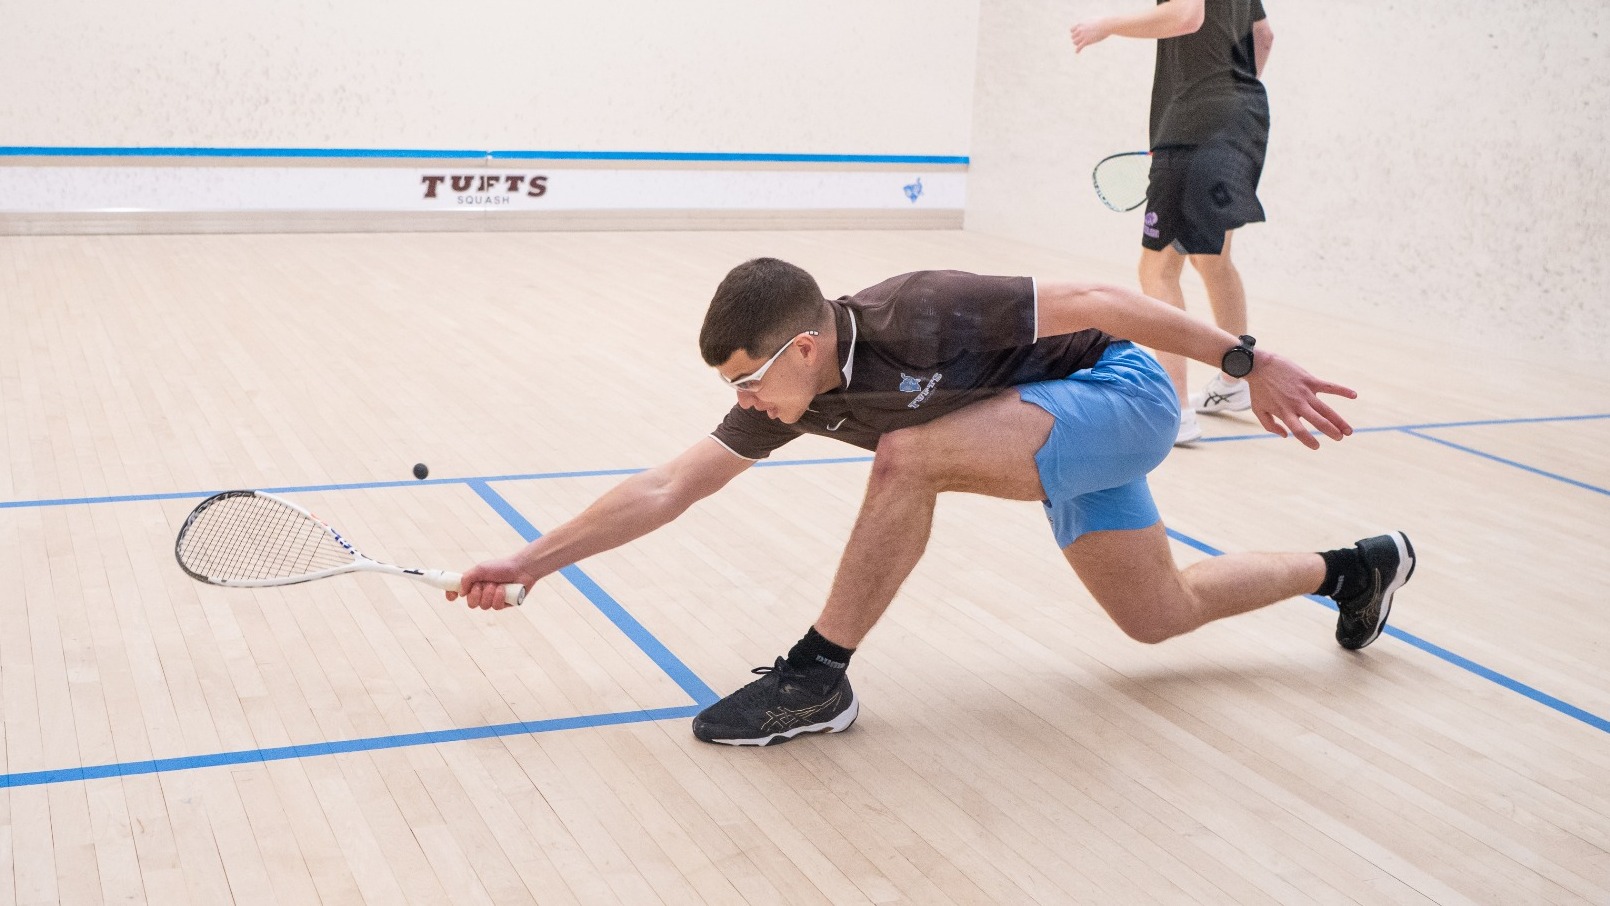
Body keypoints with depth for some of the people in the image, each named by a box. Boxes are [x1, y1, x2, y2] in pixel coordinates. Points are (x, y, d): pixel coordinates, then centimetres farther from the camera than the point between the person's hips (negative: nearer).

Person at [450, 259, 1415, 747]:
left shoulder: (919, 316, -32)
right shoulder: (796, 395, -10)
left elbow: (1098, 302, -26)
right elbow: (666, 489, -6)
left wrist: (1249, 360, -22)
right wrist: (529, 562, -8)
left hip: (1123, 389, -8)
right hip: (1074, 425, 9)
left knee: (908, 456, -29)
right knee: (1160, 616, 18)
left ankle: (818, 678, -16)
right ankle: (1355, 568, 38)